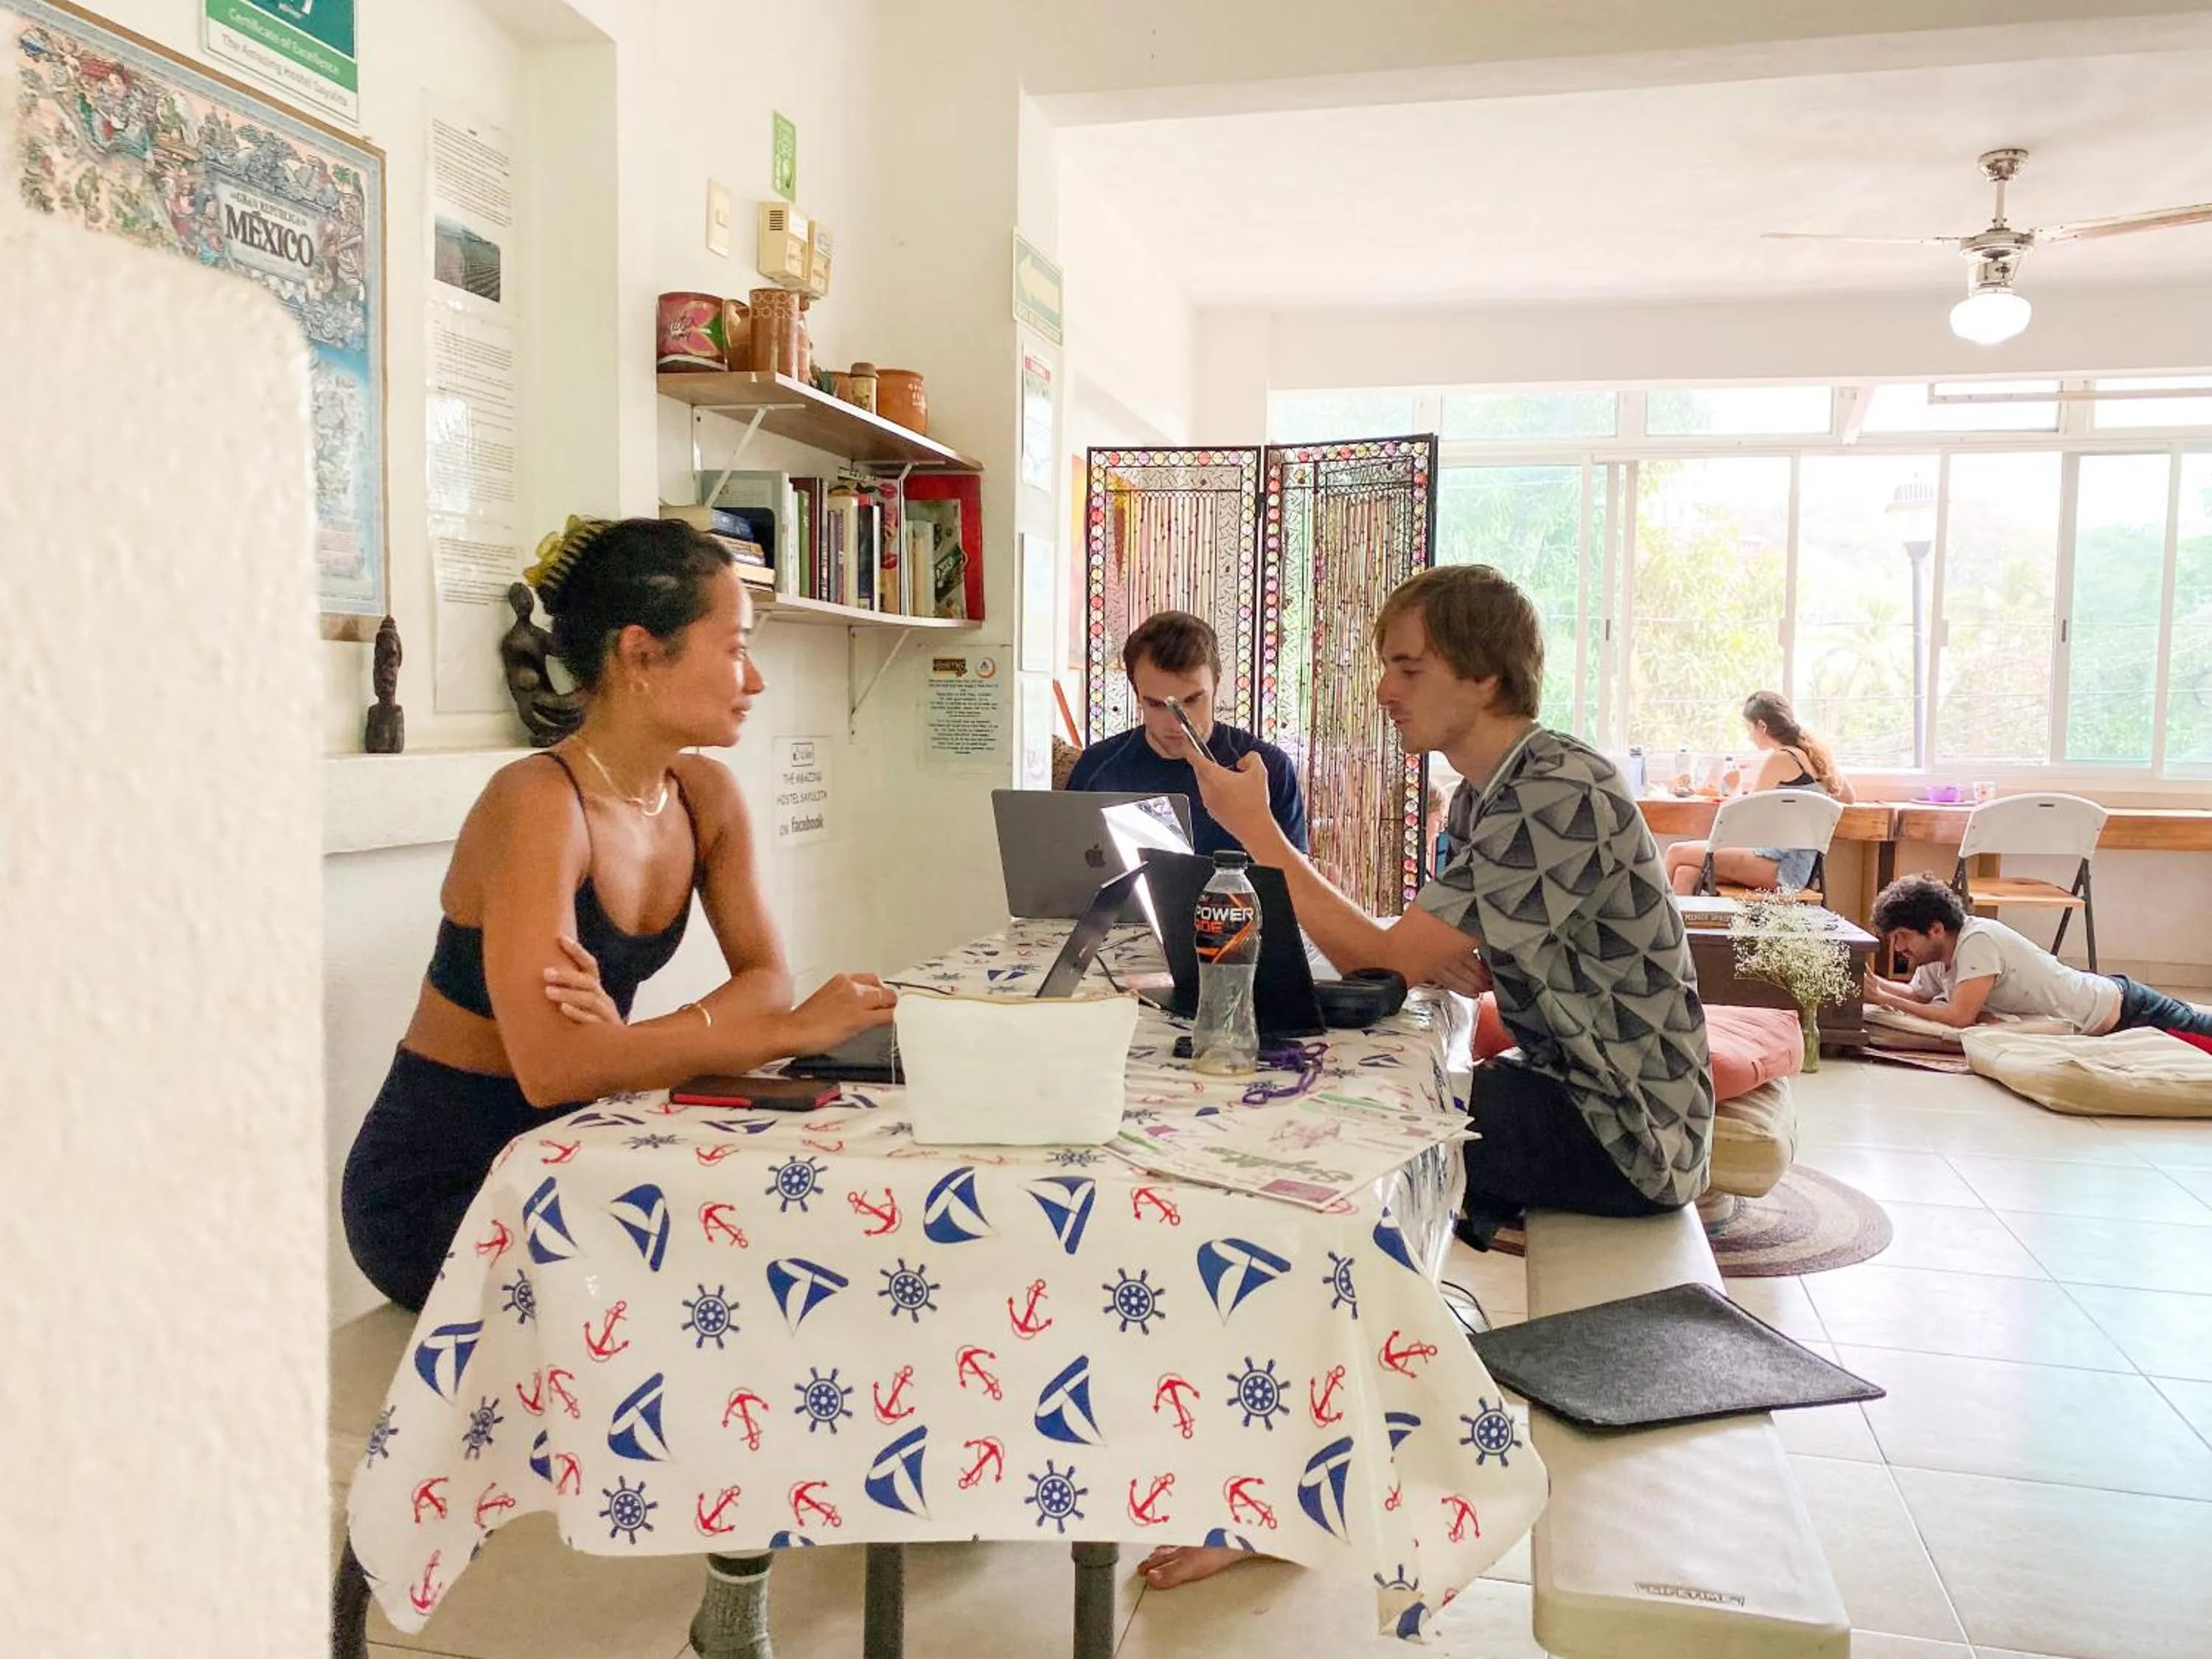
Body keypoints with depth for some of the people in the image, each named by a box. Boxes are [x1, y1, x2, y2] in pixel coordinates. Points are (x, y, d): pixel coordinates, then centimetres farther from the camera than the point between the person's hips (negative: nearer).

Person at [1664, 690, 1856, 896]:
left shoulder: (1780, 758, -12)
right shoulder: (1815, 753, 14)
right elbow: (1849, 798, 28)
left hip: (1780, 866, -9)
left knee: (1678, 852, -7)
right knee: (1686, 874, 0)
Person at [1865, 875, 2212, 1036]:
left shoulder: (1978, 941, -30)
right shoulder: (1937, 951, -5)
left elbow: (1959, 1017, -36)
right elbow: (1919, 995, 7)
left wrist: (1884, 998, -31)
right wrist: (1877, 984, -10)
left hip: (2123, 1009, -8)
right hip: (2099, 998, 8)